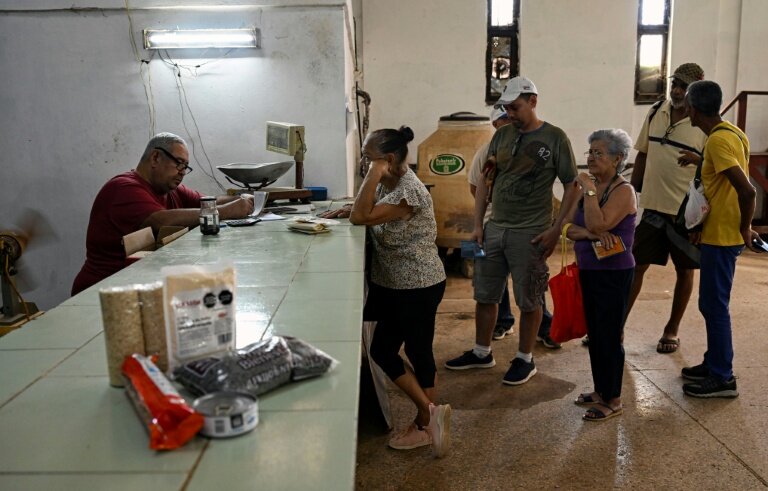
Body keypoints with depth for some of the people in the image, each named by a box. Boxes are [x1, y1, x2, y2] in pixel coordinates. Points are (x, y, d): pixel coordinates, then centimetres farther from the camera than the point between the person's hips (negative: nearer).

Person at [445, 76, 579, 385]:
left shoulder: (554, 138, -6)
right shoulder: (502, 136, 8)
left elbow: (572, 186, -5)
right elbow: (485, 181, 11)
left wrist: (556, 229, -12)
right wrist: (478, 225, 5)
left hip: (530, 234, -5)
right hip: (494, 229, 5)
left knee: (528, 301, 6)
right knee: (484, 296, 13)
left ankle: (525, 360, 23)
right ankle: (482, 353, 30)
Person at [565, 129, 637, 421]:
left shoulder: (623, 191, -12)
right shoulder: (587, 188, 10)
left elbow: (598, 224, -26)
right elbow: (569, 228, 2)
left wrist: (589, 190, -20)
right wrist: (591, 234, -17)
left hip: (614, 274, -7)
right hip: (588, 271, 8)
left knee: (609, 336, -2)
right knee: (594, 334, 14)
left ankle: (613, 400, 10)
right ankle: (600, 391, 27)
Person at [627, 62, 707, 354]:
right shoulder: (656, 112, 4)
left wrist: (700, 160, -29)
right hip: (653, 206, 4)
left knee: (684, 270, 11)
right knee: (635, 265, 5)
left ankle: (672, 329, 27)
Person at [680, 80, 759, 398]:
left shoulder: (718, 140, -20)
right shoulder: (733, 134, 10)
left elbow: (747, 191, -27)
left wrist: (744, 229, -13)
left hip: (721, 237, -10)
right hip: (719, 233, 10)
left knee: (714, 305, -1)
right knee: (711, 303, 18)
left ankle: (722, 378, 10)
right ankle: (714, 364, 29)